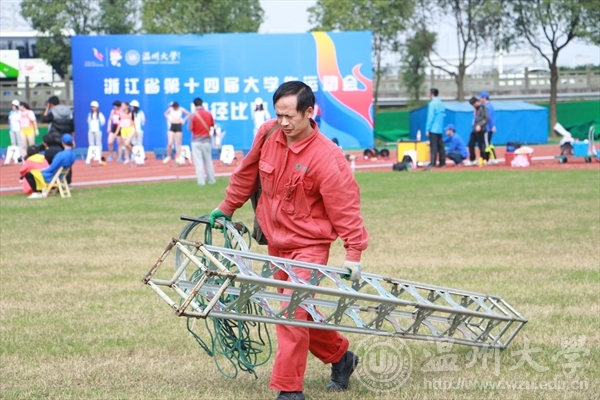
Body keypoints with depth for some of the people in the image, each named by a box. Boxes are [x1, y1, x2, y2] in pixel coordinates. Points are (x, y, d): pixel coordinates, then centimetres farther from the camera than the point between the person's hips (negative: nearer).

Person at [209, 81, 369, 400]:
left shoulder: (326, 157, -21)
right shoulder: (267, 134, -5)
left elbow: (345, 206, -19)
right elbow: (247, 174, 11)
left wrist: (354, 251, -22)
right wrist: (226, 207, 20)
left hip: (309, 245, -7)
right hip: (276, 241, 7)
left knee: (293, 313, -14)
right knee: (300, 311, 16)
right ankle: (340, 357, 36)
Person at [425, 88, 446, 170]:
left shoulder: (432, 104, -12)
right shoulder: (441, 103, 11)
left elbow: (430, 117, -15)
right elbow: (443, 115, 14)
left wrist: (427, 129, -12)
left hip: (433, 129, -7)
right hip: (440, 129, 7)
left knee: (434, 147, -9)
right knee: (440, 146, 10)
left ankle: (432, 164, -12)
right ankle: (442, 163, 12)